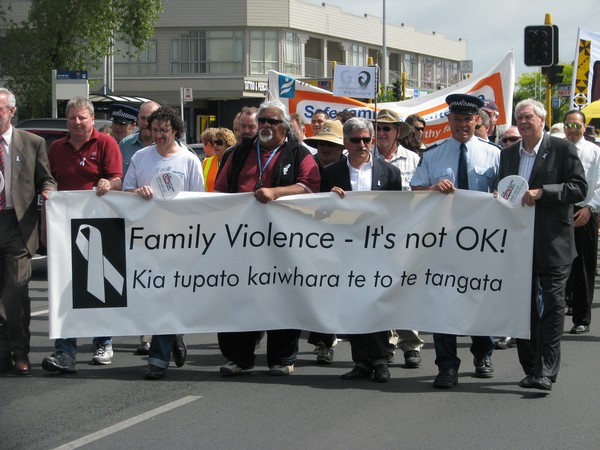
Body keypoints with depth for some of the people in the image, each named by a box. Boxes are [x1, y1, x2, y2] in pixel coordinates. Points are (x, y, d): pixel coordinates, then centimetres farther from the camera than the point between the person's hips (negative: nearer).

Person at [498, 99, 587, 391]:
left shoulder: (562, 149, -3)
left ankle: (546, 373, -8)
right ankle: (531, 369, 18)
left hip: (552, 244, -5)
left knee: (551, 307, -7)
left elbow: (580, 188, -9)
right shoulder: (508, 154, 14)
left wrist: (541, 192, -19)